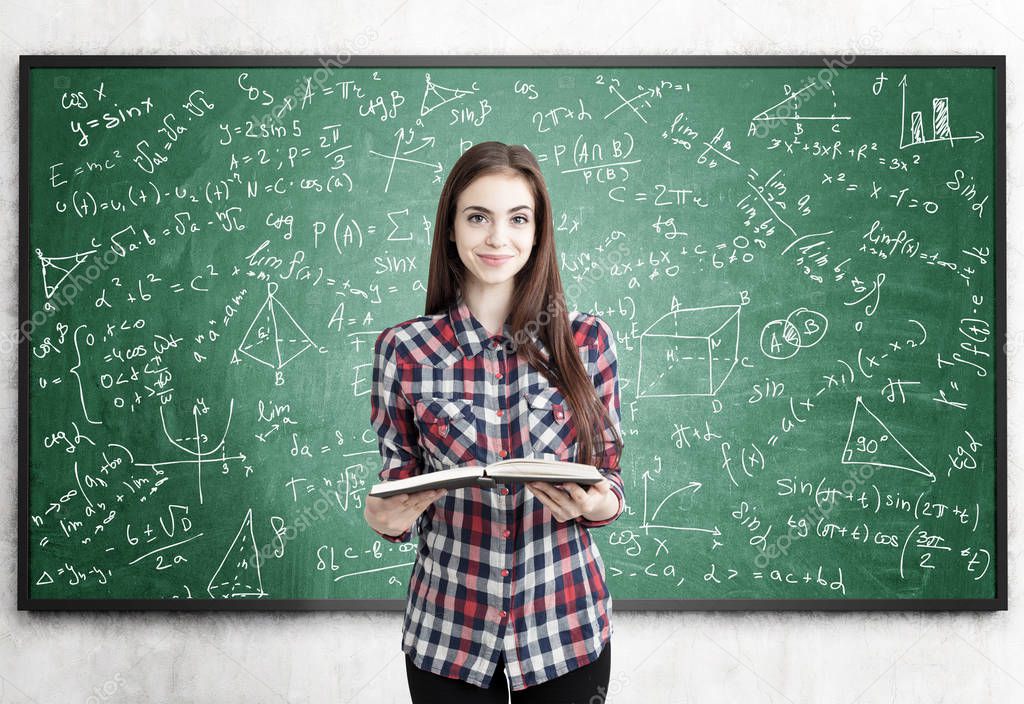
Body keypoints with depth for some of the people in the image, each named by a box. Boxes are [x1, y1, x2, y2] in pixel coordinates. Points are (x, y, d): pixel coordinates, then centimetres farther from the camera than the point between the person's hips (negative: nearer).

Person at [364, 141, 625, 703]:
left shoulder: (586, 339, -3)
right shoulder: (402, 350, -4)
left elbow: (608, 470, 4)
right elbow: (399, 484, 4)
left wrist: (601, 503, -17)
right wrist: (387, 519, -17)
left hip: (566, 627, 1)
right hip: (448, 631, 0)